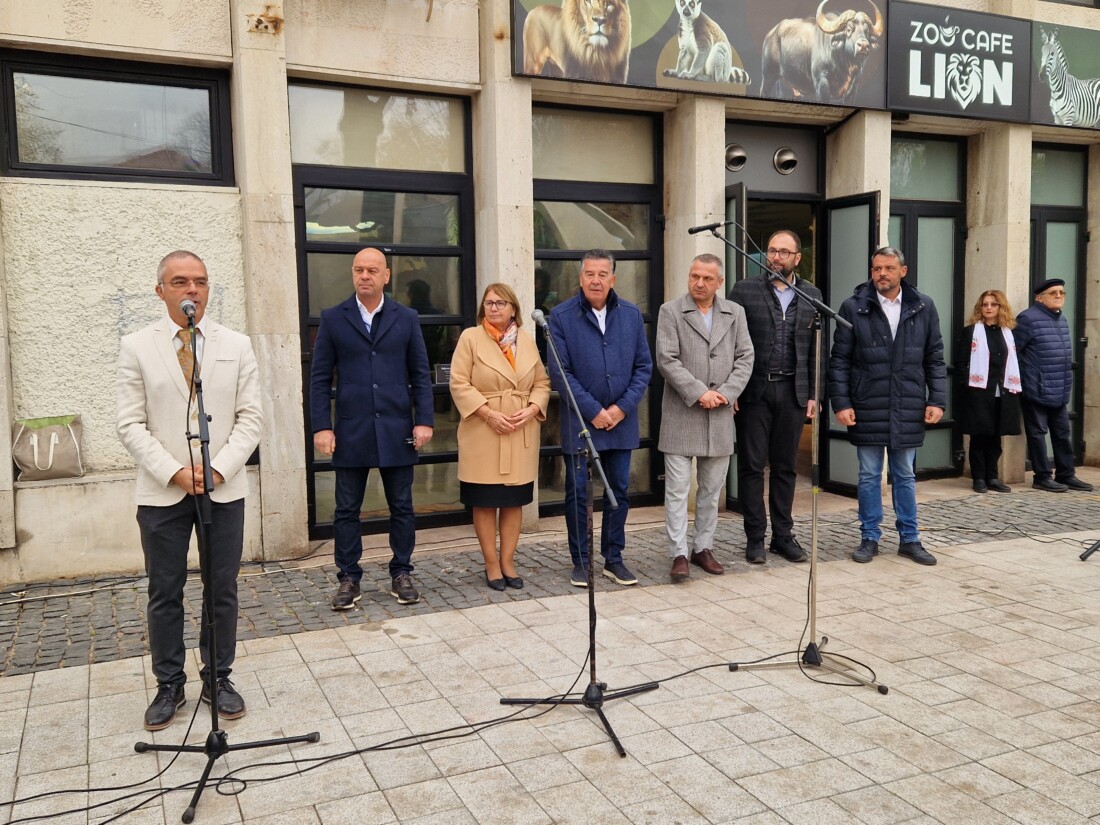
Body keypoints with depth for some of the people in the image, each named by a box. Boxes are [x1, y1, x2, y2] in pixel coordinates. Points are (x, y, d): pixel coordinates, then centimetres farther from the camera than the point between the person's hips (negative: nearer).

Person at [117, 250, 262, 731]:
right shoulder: (137, 348, 1)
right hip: (161, 492, -1)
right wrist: (173, 473, -13)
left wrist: (219, 468, -12)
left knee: (222, 590, 9)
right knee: (165, 594, 8)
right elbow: (131, 425, -3)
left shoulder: (237, 345, 4)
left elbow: (250, 417, 1)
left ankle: (218, 678, 23)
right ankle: (169, 685, 21)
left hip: (224, 489, 1)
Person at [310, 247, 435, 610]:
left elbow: (420, 374, 7)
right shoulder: (333, 318, 4)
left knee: (401, 507, 7)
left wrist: (424, 420, -2)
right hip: (351, 431, 0)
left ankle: (401, 574, 20)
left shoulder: (406, 318, 7)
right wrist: (322, 426, -5)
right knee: (346, 510, 5)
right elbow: (320, 378, 3)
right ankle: (349, 578, 17)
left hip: (397, 430, 1)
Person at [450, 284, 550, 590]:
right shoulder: (470, 337, -1)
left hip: (521, 434, 4)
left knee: (514, 500, 8)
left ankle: (508, 561, 18)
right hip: (483, 433, -3)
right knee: (485, 501, 2)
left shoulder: (526, 340, 11)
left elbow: (542, 383, 12)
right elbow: (459, 384, -7)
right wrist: (488, 413, -15)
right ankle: (491, 563, 13)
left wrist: (531, 410, -7)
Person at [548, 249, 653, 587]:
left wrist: (622, 408, -8)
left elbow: (644, 367, 4)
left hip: (621, 420, 3)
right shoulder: (561, 316, -7)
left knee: (619, 492, 10)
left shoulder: (631, 315, 3)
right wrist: (593, 411, -12)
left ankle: (613, 559, 24)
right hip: (579, 421, -3)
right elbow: (560, 372, -9)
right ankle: (580, 561, 18)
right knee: (577, 493, 5)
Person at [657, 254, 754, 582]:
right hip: (681, 415, -3)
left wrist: (726, 392, -8)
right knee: (677, 490, -3)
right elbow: (667, 360, -9)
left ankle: (703, 548, 22)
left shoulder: (735, 313, 10)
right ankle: (679, 555, 2)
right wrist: (699, 393, -15)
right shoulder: (670, 311, -1)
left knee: (712, 489, 11)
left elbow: (745, 358, 6)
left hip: (720, 416, 4)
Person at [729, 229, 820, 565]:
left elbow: (815, 349, 10)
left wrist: (813, 394, 5)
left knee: (785, 466, 10)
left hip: (793, 392, 3)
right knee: (751, 467, 2)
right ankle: (755, 538, 12)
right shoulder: (745, 290, 0)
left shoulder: (811, 296, 9)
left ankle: (783, 534, 20)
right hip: (753, 391, -2)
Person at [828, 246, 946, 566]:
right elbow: (839, 360, -1)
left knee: (905, 476, 12)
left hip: (908, 409, 2)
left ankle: (910, 539, 23)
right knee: (869, 476, 8)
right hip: (867, 408, -1)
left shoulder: (923, 308, 3)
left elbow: (934, 358, 7)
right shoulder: (853, 307, -2)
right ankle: (870, 538, 20)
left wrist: (937, 400, 0)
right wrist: (841, 403, -7)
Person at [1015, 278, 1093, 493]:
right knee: (1038, 433, 0)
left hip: (1059, 392, 8)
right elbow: (1013, 351, -12)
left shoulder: (1062, 320, 16)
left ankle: (1066, 475, 20)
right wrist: (1025, 379, -5)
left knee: (1063, 433, 12)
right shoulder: (1028, 318, -11)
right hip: (1037, 391, -8)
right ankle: (1042, 477, 7)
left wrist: (1064, 382, 19)